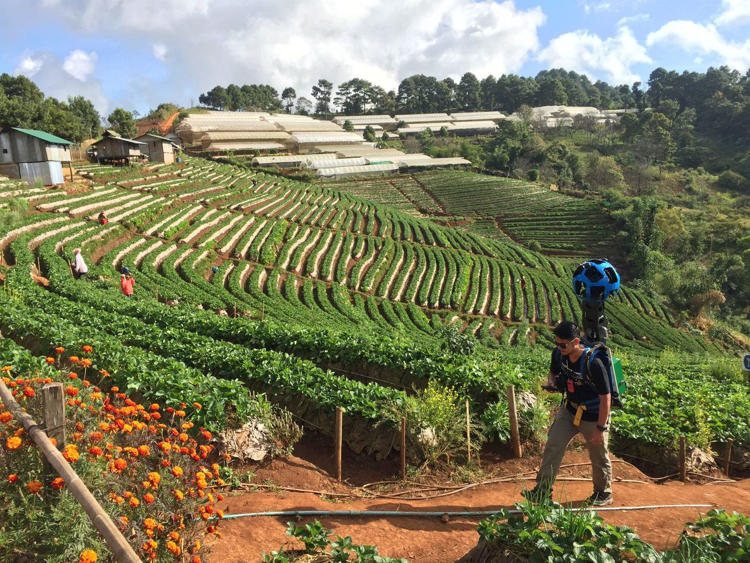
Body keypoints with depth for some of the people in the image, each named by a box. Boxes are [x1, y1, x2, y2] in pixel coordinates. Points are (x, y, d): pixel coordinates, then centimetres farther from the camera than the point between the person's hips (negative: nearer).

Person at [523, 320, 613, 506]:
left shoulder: (593, 363, -30)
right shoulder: (558, 354, -11)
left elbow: (606, 397, -23)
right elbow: (553, 372, 12)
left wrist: (600, 428, -20)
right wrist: (552, 381, -13)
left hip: (593, 417, -5)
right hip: (569, 411, 5)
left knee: (599, 457, 12)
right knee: (553, 445, -3)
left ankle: (603, 494, 35)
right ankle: (543, 490, 4)